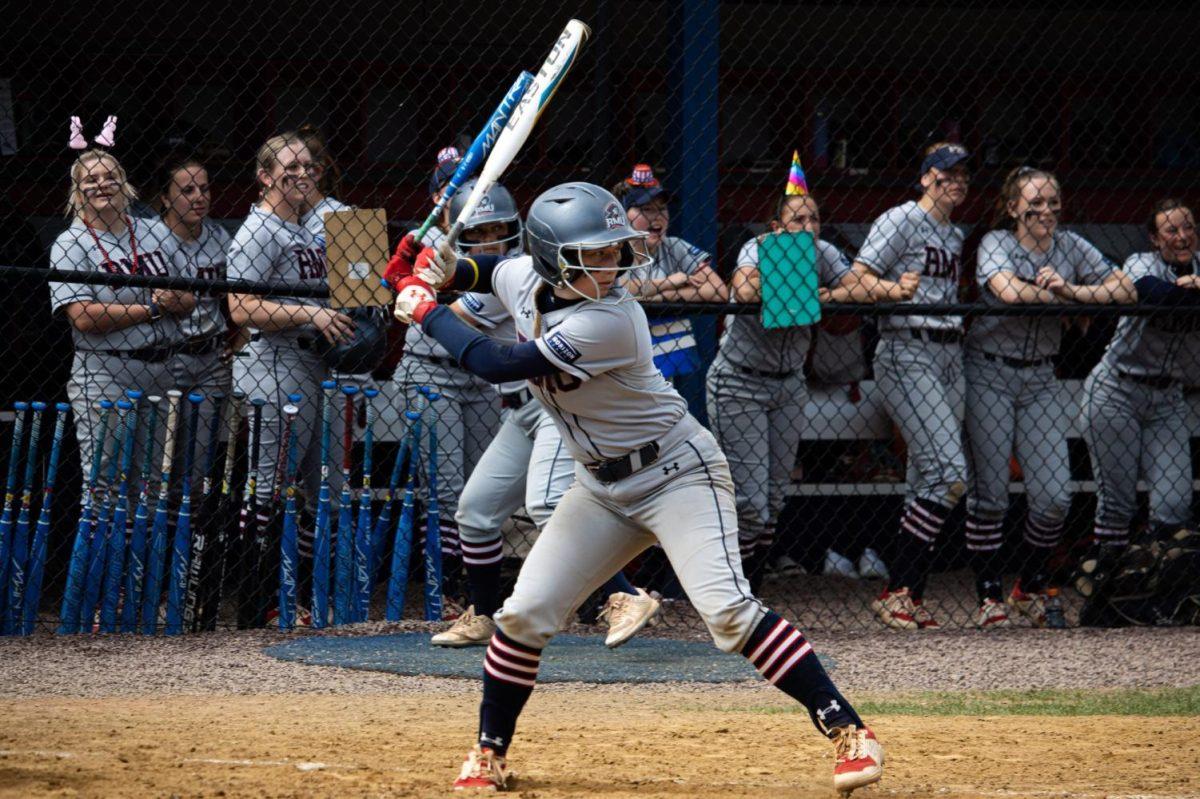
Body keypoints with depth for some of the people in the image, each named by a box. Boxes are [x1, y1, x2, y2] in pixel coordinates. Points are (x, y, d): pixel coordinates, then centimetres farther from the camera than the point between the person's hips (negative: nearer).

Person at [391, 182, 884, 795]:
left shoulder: (608, 322, -30)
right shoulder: (527, 280, -6)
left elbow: (497, 365, -28)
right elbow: (493, 271, 21)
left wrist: (425, 311, -16)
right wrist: (446, 271, 0)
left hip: (676, 473, -7)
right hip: (602, 486, 7)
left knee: (725, 607, -24)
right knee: (525, 613, 3)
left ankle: (846, 730, -22)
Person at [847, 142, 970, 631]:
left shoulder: (956, 236, 20)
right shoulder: (902, 221, -5)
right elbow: (856, 277, -13)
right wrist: (890, 290, -31)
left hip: (949, 354, 9)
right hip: (906, 355, -9)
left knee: (928, 481, 6)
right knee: (948, 472, -18)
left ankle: (910, 598, 9)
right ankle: (895, 593, -14)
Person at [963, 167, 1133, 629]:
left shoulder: (1070, 247, 4)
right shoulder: (996, 244, -8)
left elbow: (1125, 291, -4)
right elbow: (1009, 291, -29)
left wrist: (1073, 291, -17)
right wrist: (1060, 297, -15)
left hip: (1041, 378, 4)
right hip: (989, 375, -4)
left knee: (1054, 497, -4)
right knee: (989, 494, -5)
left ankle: (1030, 589, 16)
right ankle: (990, 597, 5)